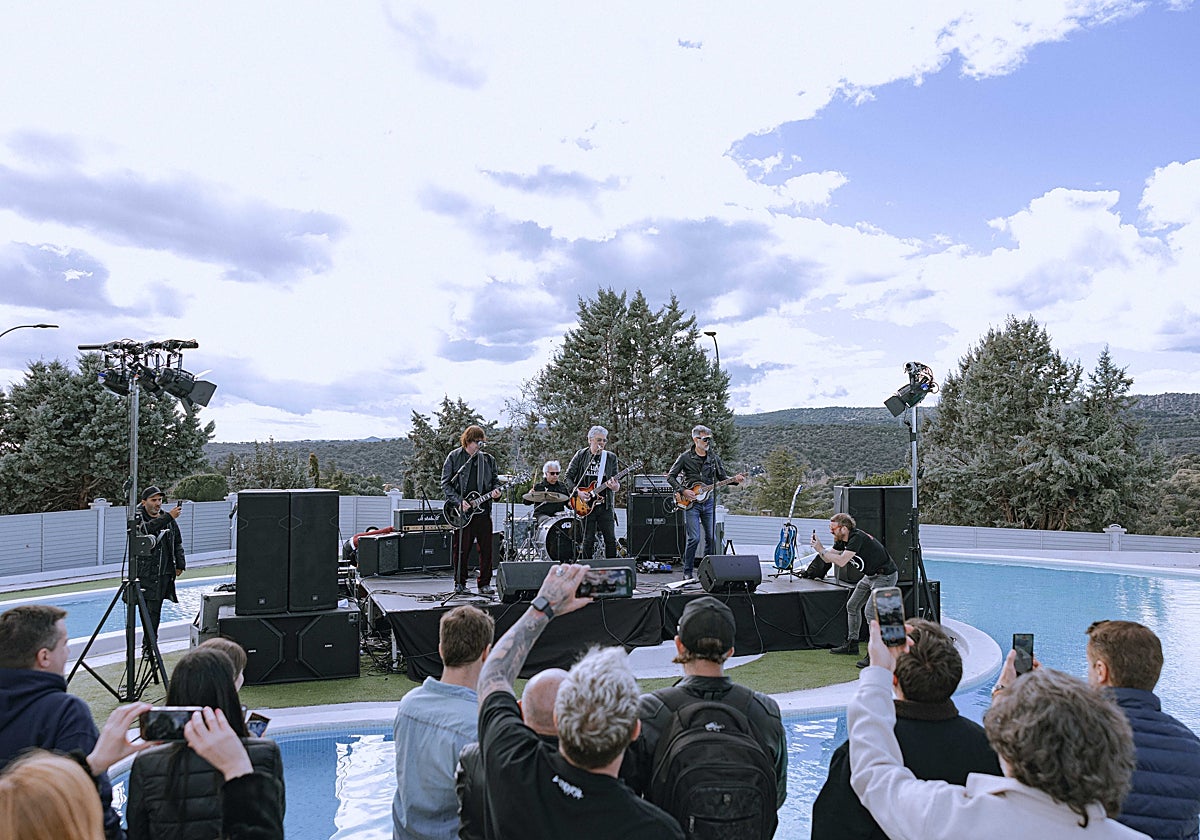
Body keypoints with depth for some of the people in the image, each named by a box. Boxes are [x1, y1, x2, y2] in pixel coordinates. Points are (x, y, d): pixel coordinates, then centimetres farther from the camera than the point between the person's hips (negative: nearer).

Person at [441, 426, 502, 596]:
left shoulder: (488, 459, 10)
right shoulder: (454, 457, 1)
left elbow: (495, 480, 18)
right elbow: (445, 483, -2)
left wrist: (496, 491, -5)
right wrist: (459, 501, -12)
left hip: (482, 509, 3)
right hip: (461, 511, -3)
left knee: (486, 549, 3)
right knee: (461, 549, 3)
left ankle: (484, 583, 13)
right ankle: (460, 583, 16)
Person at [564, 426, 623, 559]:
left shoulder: (611, 458, 6)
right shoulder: (581, 456, 3)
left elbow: (617, 482, 5)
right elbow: (568, 477, 4)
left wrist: (615, 486, -18)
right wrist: (578, 492, -9)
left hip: (605, 505, 1)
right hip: (586, 505, -1)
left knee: (611, 539, 0)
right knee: (588, 540, 4)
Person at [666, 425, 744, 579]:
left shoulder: (714, 457, 9)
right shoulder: (685, 457, -2)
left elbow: (723, 477, 12)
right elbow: (670, 476, 1)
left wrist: (735, 479, -8)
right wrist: (683, 491, -10)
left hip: (708, 501, 4)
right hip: (691, 502, -4)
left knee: (711, 537, 3)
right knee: (694, 538, -10)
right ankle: (688, 571, 3)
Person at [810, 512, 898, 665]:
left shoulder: (857, 537, -27)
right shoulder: (842, 540, 1)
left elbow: (841, 561, -33)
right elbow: (828, 559, 7)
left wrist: (821, 550, -24)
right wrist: (819, 547, -11)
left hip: (885, 576, -10)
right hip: (870, 576, 10)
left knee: (871, 610, -21)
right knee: (852, 606, 14)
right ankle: (852, 645, 26)